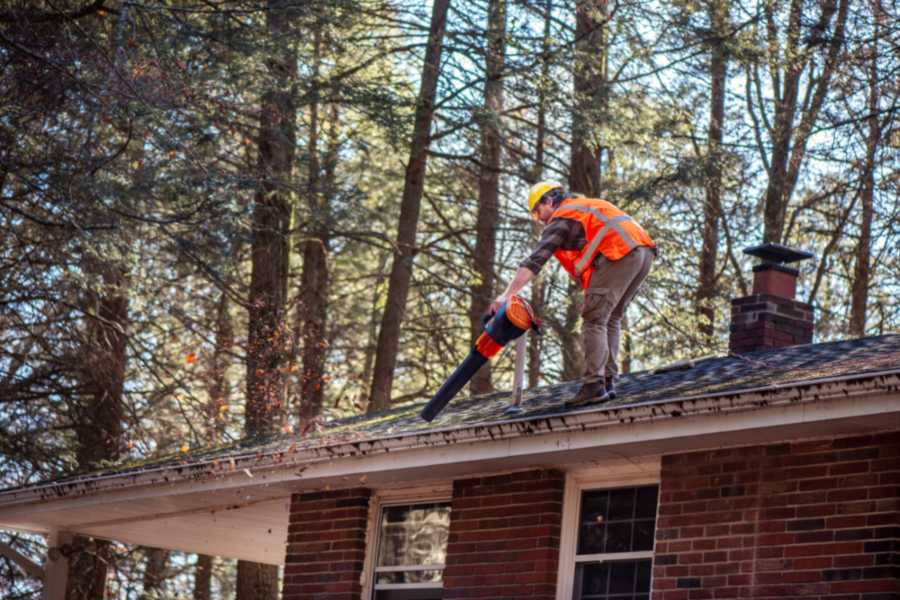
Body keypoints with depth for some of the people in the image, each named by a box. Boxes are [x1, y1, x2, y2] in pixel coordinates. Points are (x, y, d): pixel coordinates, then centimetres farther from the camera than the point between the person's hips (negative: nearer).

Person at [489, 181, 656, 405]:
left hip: (620, 254, -8)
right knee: (611, 319, 16)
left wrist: (507, 295, -8)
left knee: (594, 320, -6)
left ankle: (594, 384, -15)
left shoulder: (561, 218, 8)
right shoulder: (588, 205, 33)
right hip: (645, 251, 8)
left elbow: (535, 260, -3)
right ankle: (608, 381, 11)